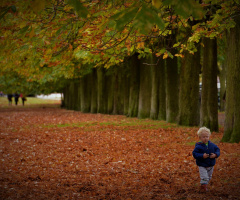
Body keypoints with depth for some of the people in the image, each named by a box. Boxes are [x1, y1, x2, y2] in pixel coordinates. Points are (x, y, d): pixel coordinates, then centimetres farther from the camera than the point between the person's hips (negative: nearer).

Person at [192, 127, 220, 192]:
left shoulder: (212, 145, -3)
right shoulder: (198, 146, -16)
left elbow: (217, 149, 6)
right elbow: (194, 154, -18)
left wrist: (215, 155, -14)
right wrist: (202, 156, -31)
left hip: (211, 165, 5)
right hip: (202, 165, -5)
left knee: (209, 177, 19)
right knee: (204, 177, -13)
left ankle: (204, 186, 37)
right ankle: (204, 187, 4)